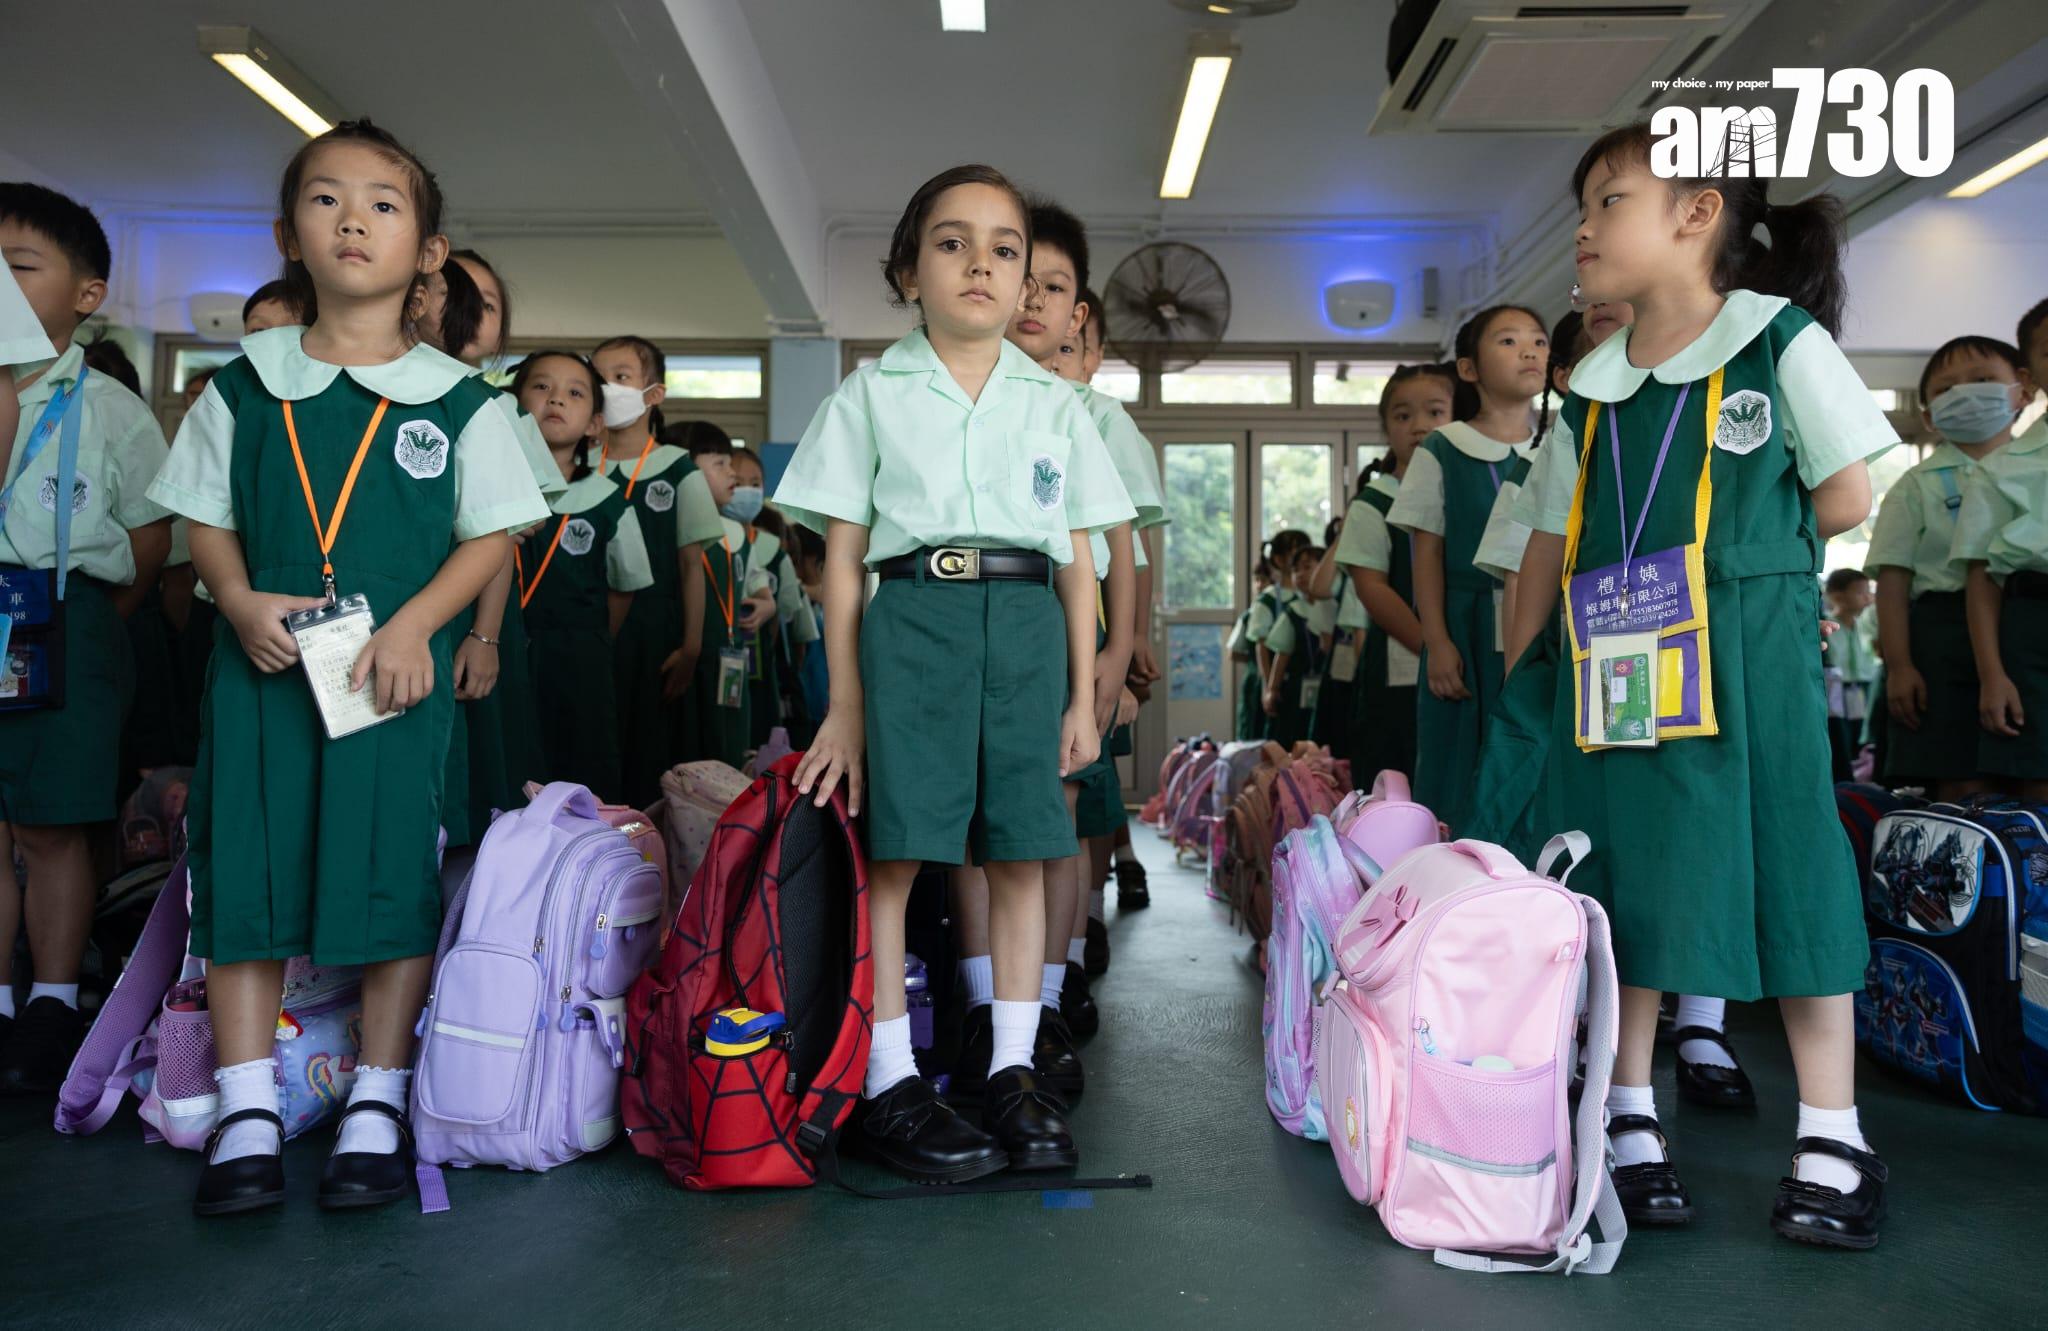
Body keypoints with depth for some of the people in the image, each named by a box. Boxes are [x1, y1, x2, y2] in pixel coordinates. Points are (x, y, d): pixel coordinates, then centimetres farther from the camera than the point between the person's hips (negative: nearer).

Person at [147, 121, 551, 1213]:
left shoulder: (456, 400, 2)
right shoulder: (243, 388, 8)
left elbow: (488, 534, 1)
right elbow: (208, 516, 11)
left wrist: (413, 626, -13)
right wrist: (242, 601, -8)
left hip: (397, 669, -2)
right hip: (263, 661, 2)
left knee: (396, 868, 1)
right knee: (246, 867, 3)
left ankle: (377, 1103, 15)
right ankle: (247, 1111, 15)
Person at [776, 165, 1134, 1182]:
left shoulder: (1057, 405, 15)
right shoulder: (871, 395, 9)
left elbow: (1078, 562, 14)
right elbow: (842, 555, 5)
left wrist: (1083, 696, 10)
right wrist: (845, 702, 0)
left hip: (1027, 623, 2)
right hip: (910, 614, -2)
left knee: (1020, 851, 3)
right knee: (890, 850, -6)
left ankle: (1014, 1071, 15)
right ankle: (886, 1083, 5)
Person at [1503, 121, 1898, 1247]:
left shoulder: (1781, 340, 0)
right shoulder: (1590, 392, 13)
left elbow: (1845, 498, 0)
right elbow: (1551, 541, 14)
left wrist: (1730, 544, 3)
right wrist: (1508, 668, 9)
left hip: (1747, 655, -4)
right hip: (1611, 664, 4)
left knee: (1782, 871, 0)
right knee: (1625, 884, 7)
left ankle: (1831, 1141, 14)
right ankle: (1628, 1122, 19)